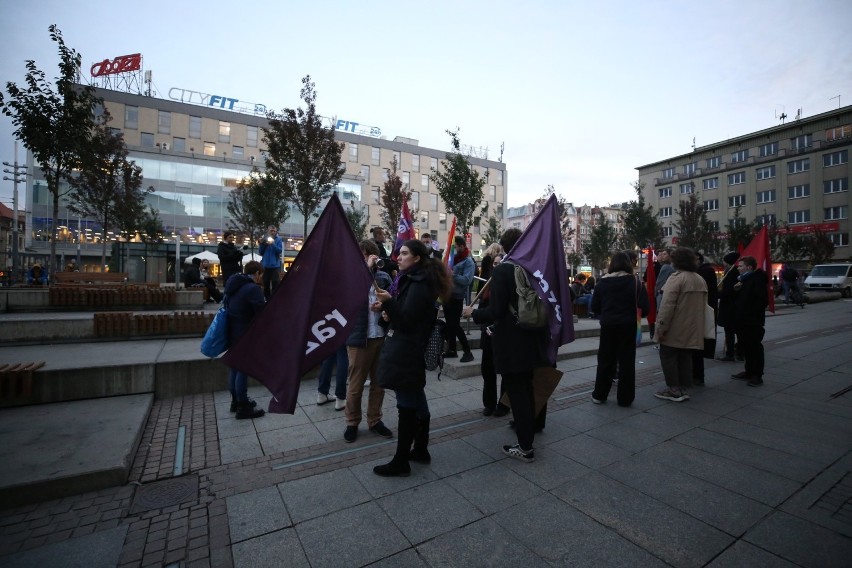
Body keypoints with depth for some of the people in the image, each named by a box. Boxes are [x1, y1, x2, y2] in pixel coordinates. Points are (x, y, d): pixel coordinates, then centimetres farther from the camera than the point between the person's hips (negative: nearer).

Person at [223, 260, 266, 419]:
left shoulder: (233, 285, 9)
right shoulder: (253, 289, -20)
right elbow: (262, 314, -20)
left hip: (231, 333, 9)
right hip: (245, 336, -9)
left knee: (234, 367, 19)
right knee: (243, 369, 0)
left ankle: (236, 400, 33)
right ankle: (243, 407, 11)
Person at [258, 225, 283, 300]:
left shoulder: (278, 239, 1)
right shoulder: (264, 239, 7)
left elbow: (280, 251, -12)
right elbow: (261, 252, 6)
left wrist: (273, 244, -24)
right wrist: (262, 244, -9)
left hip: (275, 265, -3)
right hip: (265, 265, 3)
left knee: (276, 284, -6)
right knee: (266, 284, 9)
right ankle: (267, 299, 20)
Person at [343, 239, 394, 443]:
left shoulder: (384, 276, 6)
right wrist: (366, 268, -23)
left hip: (381, 337, 3)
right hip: (359, 337, -3)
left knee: (379, 383, 15)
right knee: (356, 385, 9)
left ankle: (374, 420, 32)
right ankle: (352, 423, 28)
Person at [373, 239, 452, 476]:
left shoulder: (418, 284, -15)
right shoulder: (416, 279, 16)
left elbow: (408, 319, -20)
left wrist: (388, 302, -32)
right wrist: (390, 313, 4)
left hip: (406, 353, -10)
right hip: (410, 351, 10)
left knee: (407, 405, -2)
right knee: (416, 401, 17)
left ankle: (401, 462, 9)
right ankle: (420, 450, 30)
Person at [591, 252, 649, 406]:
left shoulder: (603, 282, -2)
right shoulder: (635, 282, -6)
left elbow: (594, 306, -2)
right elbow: (644, 307, -10)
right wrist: (635, 314, 10)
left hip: (608, 326, 1)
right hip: (628, 326, -1)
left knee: (605, 360, 12)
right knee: (626, 361, 9)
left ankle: (599, 395, 18)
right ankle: (625, 398, 15)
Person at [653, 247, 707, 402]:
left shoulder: (676, 277, -15)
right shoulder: (701, 280, 11)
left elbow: (668, 305, -21)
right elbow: (702, 304, 17)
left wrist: (661, 326, -18)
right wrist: (695, 322, 23)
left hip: (674, 329, -8)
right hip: (692, 330, 8)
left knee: (668, 357, 3)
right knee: (685, 358, 15)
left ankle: (673, 390, 6)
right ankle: (684, 389, 21)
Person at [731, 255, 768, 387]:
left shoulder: (758, 280, -11)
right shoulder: (741, 280, 15)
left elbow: (763, 301, -17)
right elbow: (737, 298, 20)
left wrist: (751, 313, -16)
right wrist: (735, 290, 1)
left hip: (753, 322, -8)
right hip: (742, 321, 8)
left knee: (755, 348, -1)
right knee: (746, 348, 14)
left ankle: (757, 376, 5)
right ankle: (749, 372, 24)